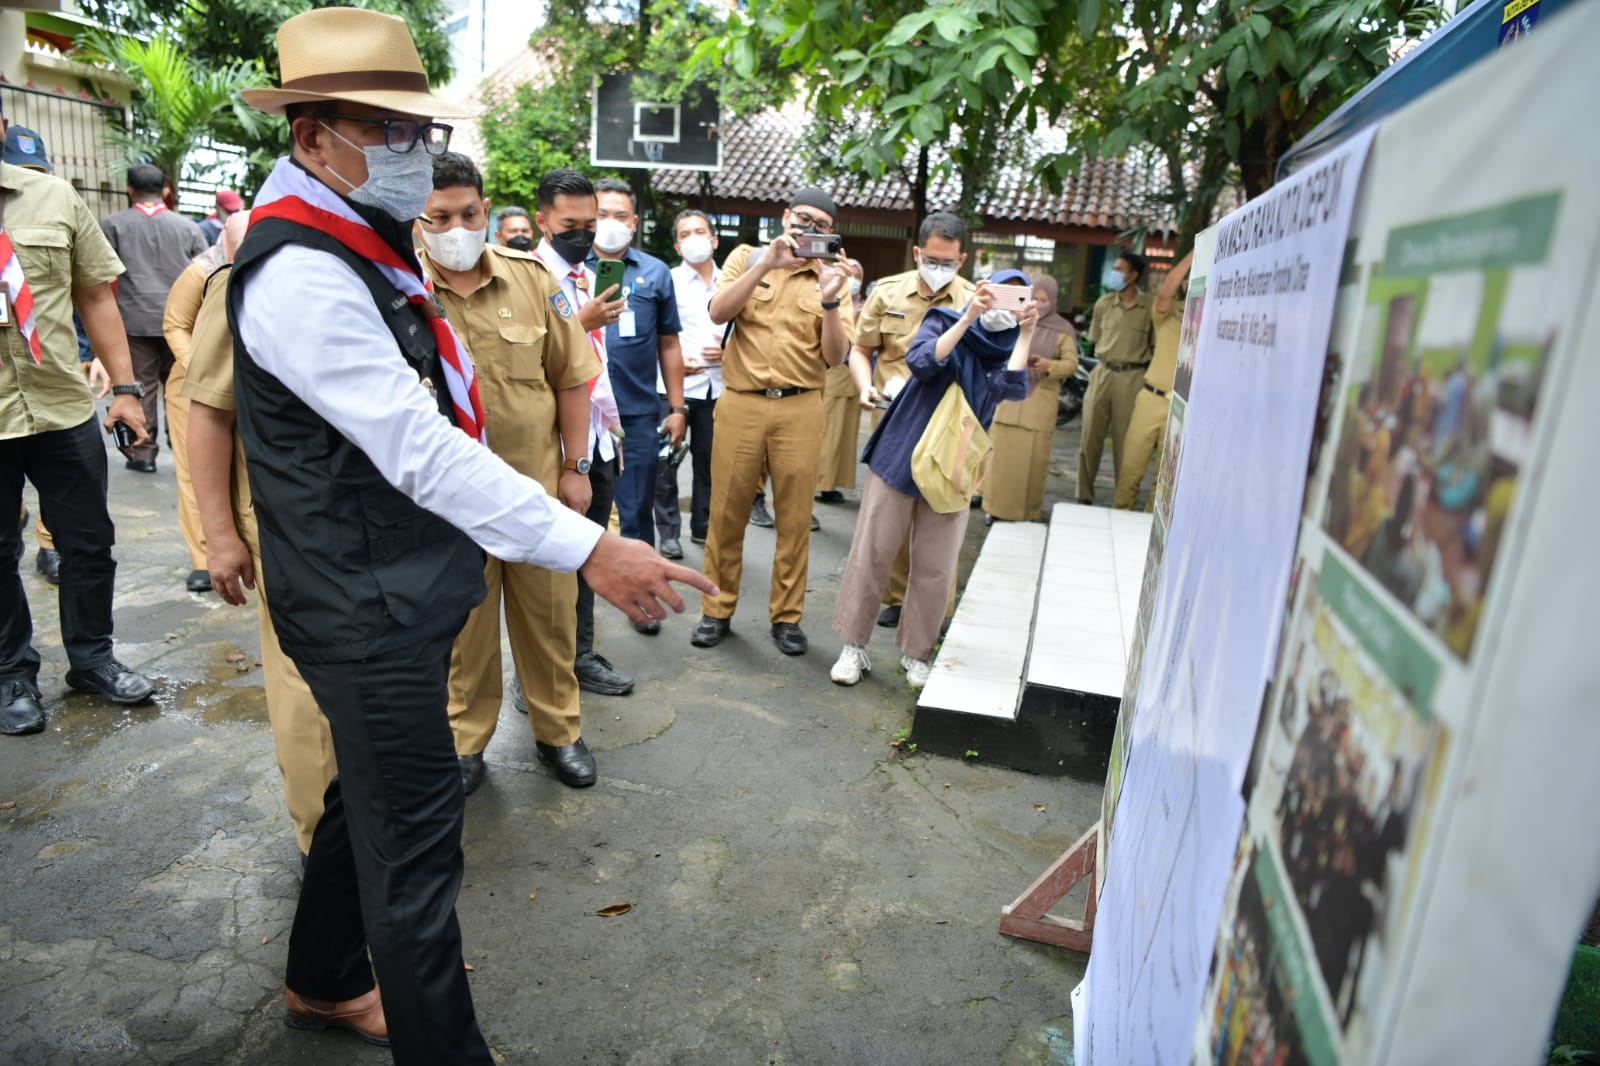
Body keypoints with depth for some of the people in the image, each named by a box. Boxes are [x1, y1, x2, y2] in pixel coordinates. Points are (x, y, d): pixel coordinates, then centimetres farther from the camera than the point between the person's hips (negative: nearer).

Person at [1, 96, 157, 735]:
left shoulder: (53, 197, 3)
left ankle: (91, 658, 29)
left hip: (63, 407, 1)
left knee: (88, 542, 11)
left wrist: (124, 387, 2)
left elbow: (95, 294, 5)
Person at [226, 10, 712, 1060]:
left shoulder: (365, 245, 12)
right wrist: (590, 549, -31)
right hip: (367, 606, -10)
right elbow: (420, 450, -28)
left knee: (371, 795, 24)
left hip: (396, 590, 10)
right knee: (416, 838, 0)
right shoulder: (302, 270, -20)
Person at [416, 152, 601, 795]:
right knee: (462, 618, 14)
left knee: (549, 610, 13)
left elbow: (570, 376, 3)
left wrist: (574, 466, 2)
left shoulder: (531, 276, -1)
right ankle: (464, 737, 34)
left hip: (536, 479, 2)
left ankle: (557, 729, 33)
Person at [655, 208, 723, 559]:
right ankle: (669, 530, 9)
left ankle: (703, 526, 23)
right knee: (667, 460, -1)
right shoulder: (668, 281, 2)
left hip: (716, 383, 3)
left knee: (708, 458, 10)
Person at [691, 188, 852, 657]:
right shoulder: (748, 257, 10)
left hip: (799, 409, 1)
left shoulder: (830, 277, 10)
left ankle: (786, 616, 16)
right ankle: (717, 609, 18)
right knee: (726, 511, 4)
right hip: (740, 404, 0)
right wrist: (767, 264, -14)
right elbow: (718, 312, -7)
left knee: (795, 517, 3)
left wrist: (829, 301, -16)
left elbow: (835, 355, -1)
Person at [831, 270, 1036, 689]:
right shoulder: (944, 321, 0)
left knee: (935, 568, 3)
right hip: (900, 456, -2)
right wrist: (969, 317, -23)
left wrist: (1027, 333, -16)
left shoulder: (1007, 349, 6)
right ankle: (854, 645, 15)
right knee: (872, 554, 2)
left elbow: (1013, 389, -15)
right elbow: (921, 362, -20)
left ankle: (917, 653, 20)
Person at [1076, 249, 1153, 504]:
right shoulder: (1104, 304, 8)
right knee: (1090, 437, 5)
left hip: (1132, 379, -3)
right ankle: (1084, 496, 16)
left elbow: (1156, 346, 1)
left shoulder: (1149, 306, -2)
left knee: (1124, 442, 0)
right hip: (1102, 374, 3)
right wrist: (1108, 358, 9)